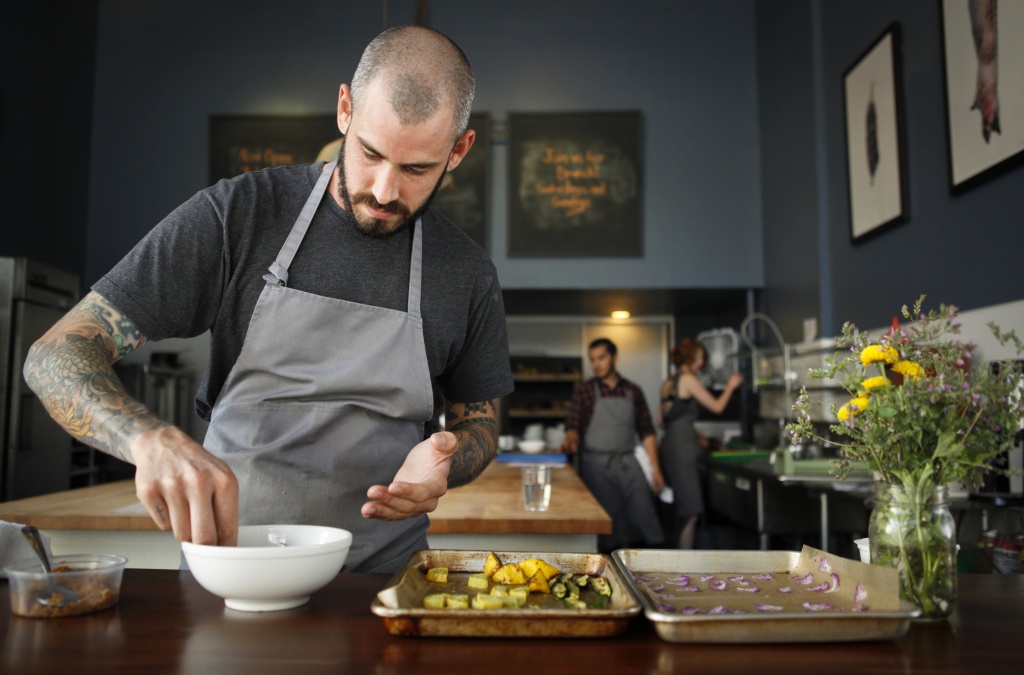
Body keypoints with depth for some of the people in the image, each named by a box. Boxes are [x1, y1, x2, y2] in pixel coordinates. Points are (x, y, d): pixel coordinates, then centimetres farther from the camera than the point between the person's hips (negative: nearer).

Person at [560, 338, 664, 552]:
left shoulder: (633, 391, 11)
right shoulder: (585, 390, 5)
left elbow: (647, 432, 12)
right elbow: (573, 427, -1)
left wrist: (655, 468, 6)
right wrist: (571, 441, -23)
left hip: (628, 462, 2)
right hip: (597, 464, -2)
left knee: (643, 516, -3)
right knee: (608, 525, -2)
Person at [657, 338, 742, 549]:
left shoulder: (668, 383, 19)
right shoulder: (689, 379, -6)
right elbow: (717, 406, -2)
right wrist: (731, 386, 14)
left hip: (668, 443, 9)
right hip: (681, 447, -9)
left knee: (678, 510, 12)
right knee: (691, 511, -6)